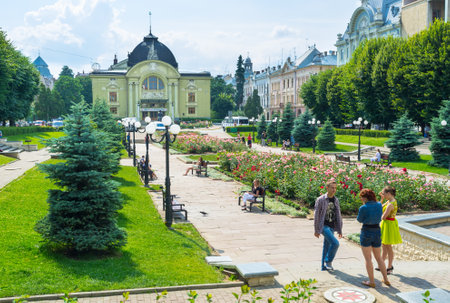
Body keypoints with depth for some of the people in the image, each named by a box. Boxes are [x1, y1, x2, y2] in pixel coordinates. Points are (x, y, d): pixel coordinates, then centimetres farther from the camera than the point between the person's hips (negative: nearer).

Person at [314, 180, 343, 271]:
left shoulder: (336, 200, 8)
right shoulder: (320, 200, -10)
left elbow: (338, 216, 12)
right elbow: (316, 216, -6)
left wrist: (340, 230, 12)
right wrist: (316, 230, -6)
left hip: (332, 227, 6)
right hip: (323, 226, -6)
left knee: (327, 246, 12)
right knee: (335, 243, -18)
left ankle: (325, 266, 22)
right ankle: (328, 261, -1)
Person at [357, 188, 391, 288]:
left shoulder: (363, 208, -16)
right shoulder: (379, 205, 1)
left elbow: (360, 220, -1)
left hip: (366, 232, -6)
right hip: (377, 232, 6)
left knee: (368, 259, 5)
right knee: (379, 257, 19)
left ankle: (371, 281, 9)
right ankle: (386, 279, 23)